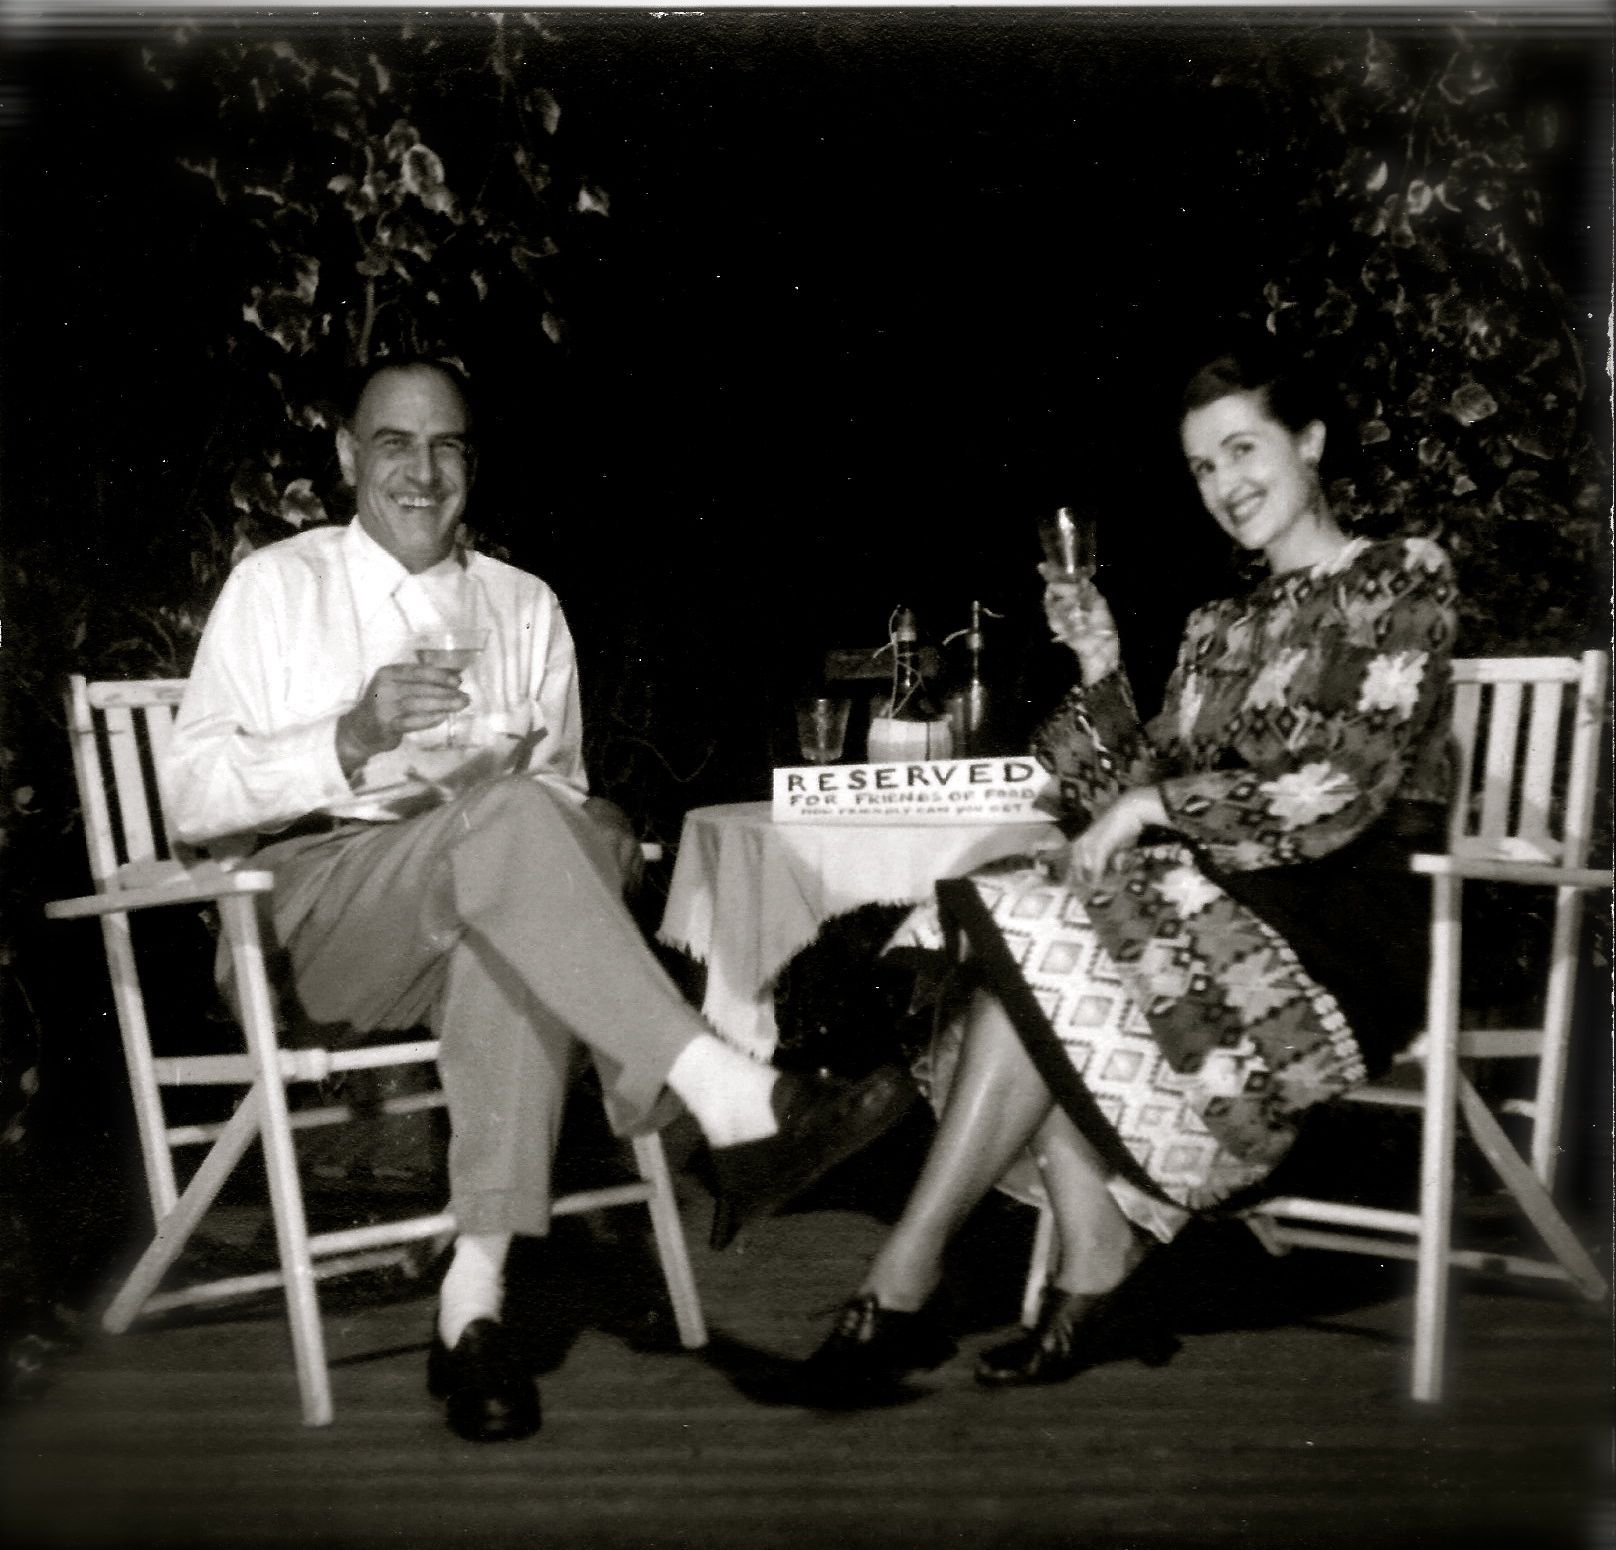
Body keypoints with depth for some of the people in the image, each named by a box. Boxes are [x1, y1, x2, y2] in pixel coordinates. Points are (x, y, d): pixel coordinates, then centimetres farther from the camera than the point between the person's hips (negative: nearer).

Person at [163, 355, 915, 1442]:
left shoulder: (524, 605, 19)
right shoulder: (277, 586, 10)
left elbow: (564, 793, 18)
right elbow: (193, 798, 0)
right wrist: (353, 740, -16)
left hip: (483, 909, 3)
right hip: (314, 920, -2)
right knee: (511, 816, -33)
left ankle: (475, 1299, -34)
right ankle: (737, 1104, -42)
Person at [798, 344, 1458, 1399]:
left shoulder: (1404, 581, 2)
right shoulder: (1221, 628, 22)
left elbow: (1346, 788, -12)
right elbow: (1134, 797, 12)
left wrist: (1158, 805, -15)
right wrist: (1102, 672, 0)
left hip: (1339, 934, -6)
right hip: (1212, 907, 6)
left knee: (1038, 943, -25)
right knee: (1022, 950, -21)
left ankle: (904, 1286, -19)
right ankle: (1098, 1285, -19)